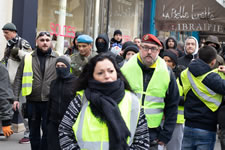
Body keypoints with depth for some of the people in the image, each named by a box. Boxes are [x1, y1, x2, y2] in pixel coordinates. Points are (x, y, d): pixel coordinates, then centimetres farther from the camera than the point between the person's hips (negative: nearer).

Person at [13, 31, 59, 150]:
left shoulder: (58, 58, 2)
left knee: (48, 130, 2)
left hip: (50, 101, -1)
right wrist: (15, 98, -3)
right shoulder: (28, 58, 4)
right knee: (33, 131, 13)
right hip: (32, 101, 2)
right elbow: (18, 79, 4)